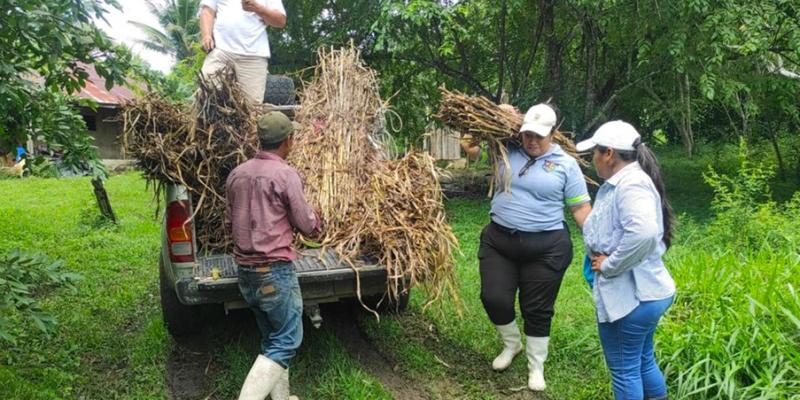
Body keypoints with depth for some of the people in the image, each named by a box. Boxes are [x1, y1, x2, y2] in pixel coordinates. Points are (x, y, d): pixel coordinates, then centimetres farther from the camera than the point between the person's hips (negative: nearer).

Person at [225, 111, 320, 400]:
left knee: (271, 339, 19)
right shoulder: (286, 174, -13)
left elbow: (229, 224, 15)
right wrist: (315, 221, 14)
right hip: (275, 270, -7)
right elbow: (307, 225, -8)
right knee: (287, 341, 1)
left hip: (245, 270, 8)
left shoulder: (236, 174, 6)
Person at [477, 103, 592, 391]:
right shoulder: (507, 152, 3)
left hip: (545, 248, -2)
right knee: (493, 298, 0)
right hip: (498, 240, 3)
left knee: (537, 309, 8)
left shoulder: (565, 164, -1)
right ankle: (511, 344, 32)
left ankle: (536, 367, 30)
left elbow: (581, 208, 0)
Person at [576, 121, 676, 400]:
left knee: (624, 369, 6)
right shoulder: (620, 183, 11)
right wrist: (601, 256, 4)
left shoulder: (631, 184, -21)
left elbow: (643, 232, -37)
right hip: (641, 293, 10)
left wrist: (609, 265, -25)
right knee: (642, 362, 24)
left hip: (630, 296, -10)